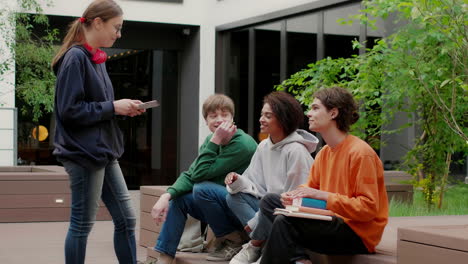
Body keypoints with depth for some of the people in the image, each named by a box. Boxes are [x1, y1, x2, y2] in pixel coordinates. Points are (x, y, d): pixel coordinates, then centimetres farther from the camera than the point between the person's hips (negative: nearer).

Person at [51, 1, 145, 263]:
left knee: (126, 219, 9)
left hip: (103, 150, 9)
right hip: (84, 152, -9)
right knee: (82, 223, 1)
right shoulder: (75, 58, -13)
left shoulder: (96, 59, 14)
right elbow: (69, 110, -19)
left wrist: (123, 108, 3)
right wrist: (113, 107, -15)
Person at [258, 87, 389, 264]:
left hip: (359, 234, -9)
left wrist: (323, 196, -23)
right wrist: (294, 195, -7)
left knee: (284, 221, -27)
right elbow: (311, 187, 17)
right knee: (269, 201, 6)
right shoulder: (324, 153, 10)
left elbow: (368, 208, -20)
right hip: (332, 221, 9)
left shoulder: (360, 153, -16)